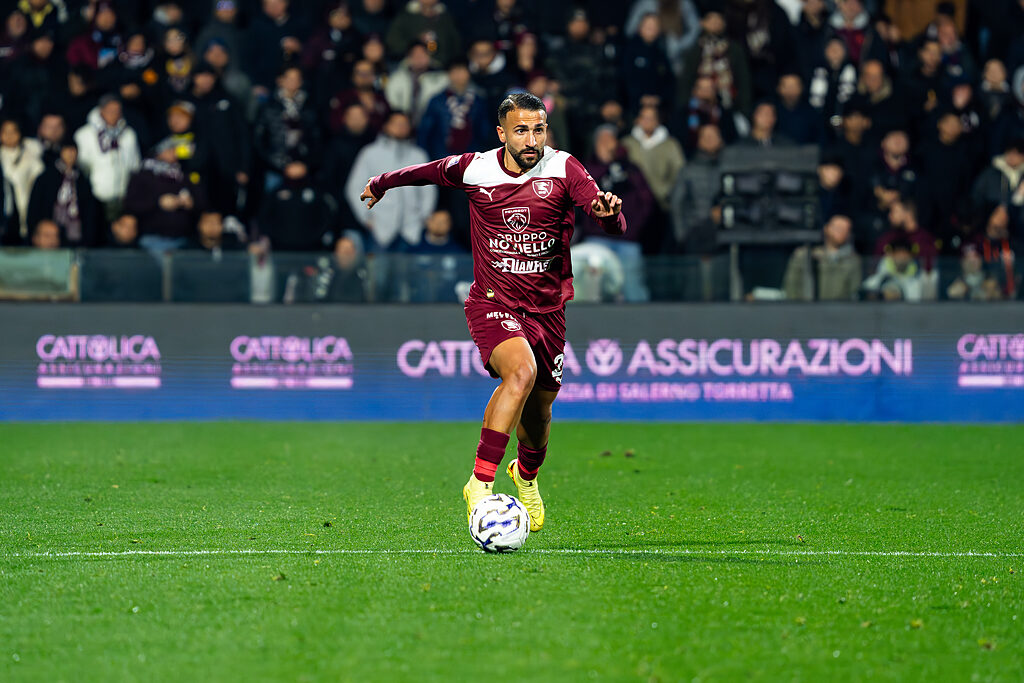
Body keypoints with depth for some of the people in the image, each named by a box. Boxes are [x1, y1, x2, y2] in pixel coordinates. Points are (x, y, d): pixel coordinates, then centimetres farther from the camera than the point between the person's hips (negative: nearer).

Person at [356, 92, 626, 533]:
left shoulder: (563, 169, -7)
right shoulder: (473, 170, -5)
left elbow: (616, 228, -18)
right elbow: (427, 172, 18)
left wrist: (608, 211, -41)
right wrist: (382, 183, 33)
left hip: (547, 309, 2)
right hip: (492, 302, -2)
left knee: (538, 411, 11)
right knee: (522, 370, -31)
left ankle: (527, 473, 47)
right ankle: (480, 484, -29)